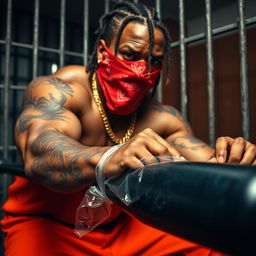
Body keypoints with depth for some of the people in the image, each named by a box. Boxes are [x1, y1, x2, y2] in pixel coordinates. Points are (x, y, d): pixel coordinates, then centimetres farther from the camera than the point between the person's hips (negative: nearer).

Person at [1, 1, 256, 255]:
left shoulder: (162, 118, -7)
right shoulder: (56, 89, -19)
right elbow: (38, 153, -37)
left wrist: (230, 162, -34)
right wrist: (107, 160, -58)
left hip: (120, 225, 4)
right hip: (43, 224, -3)